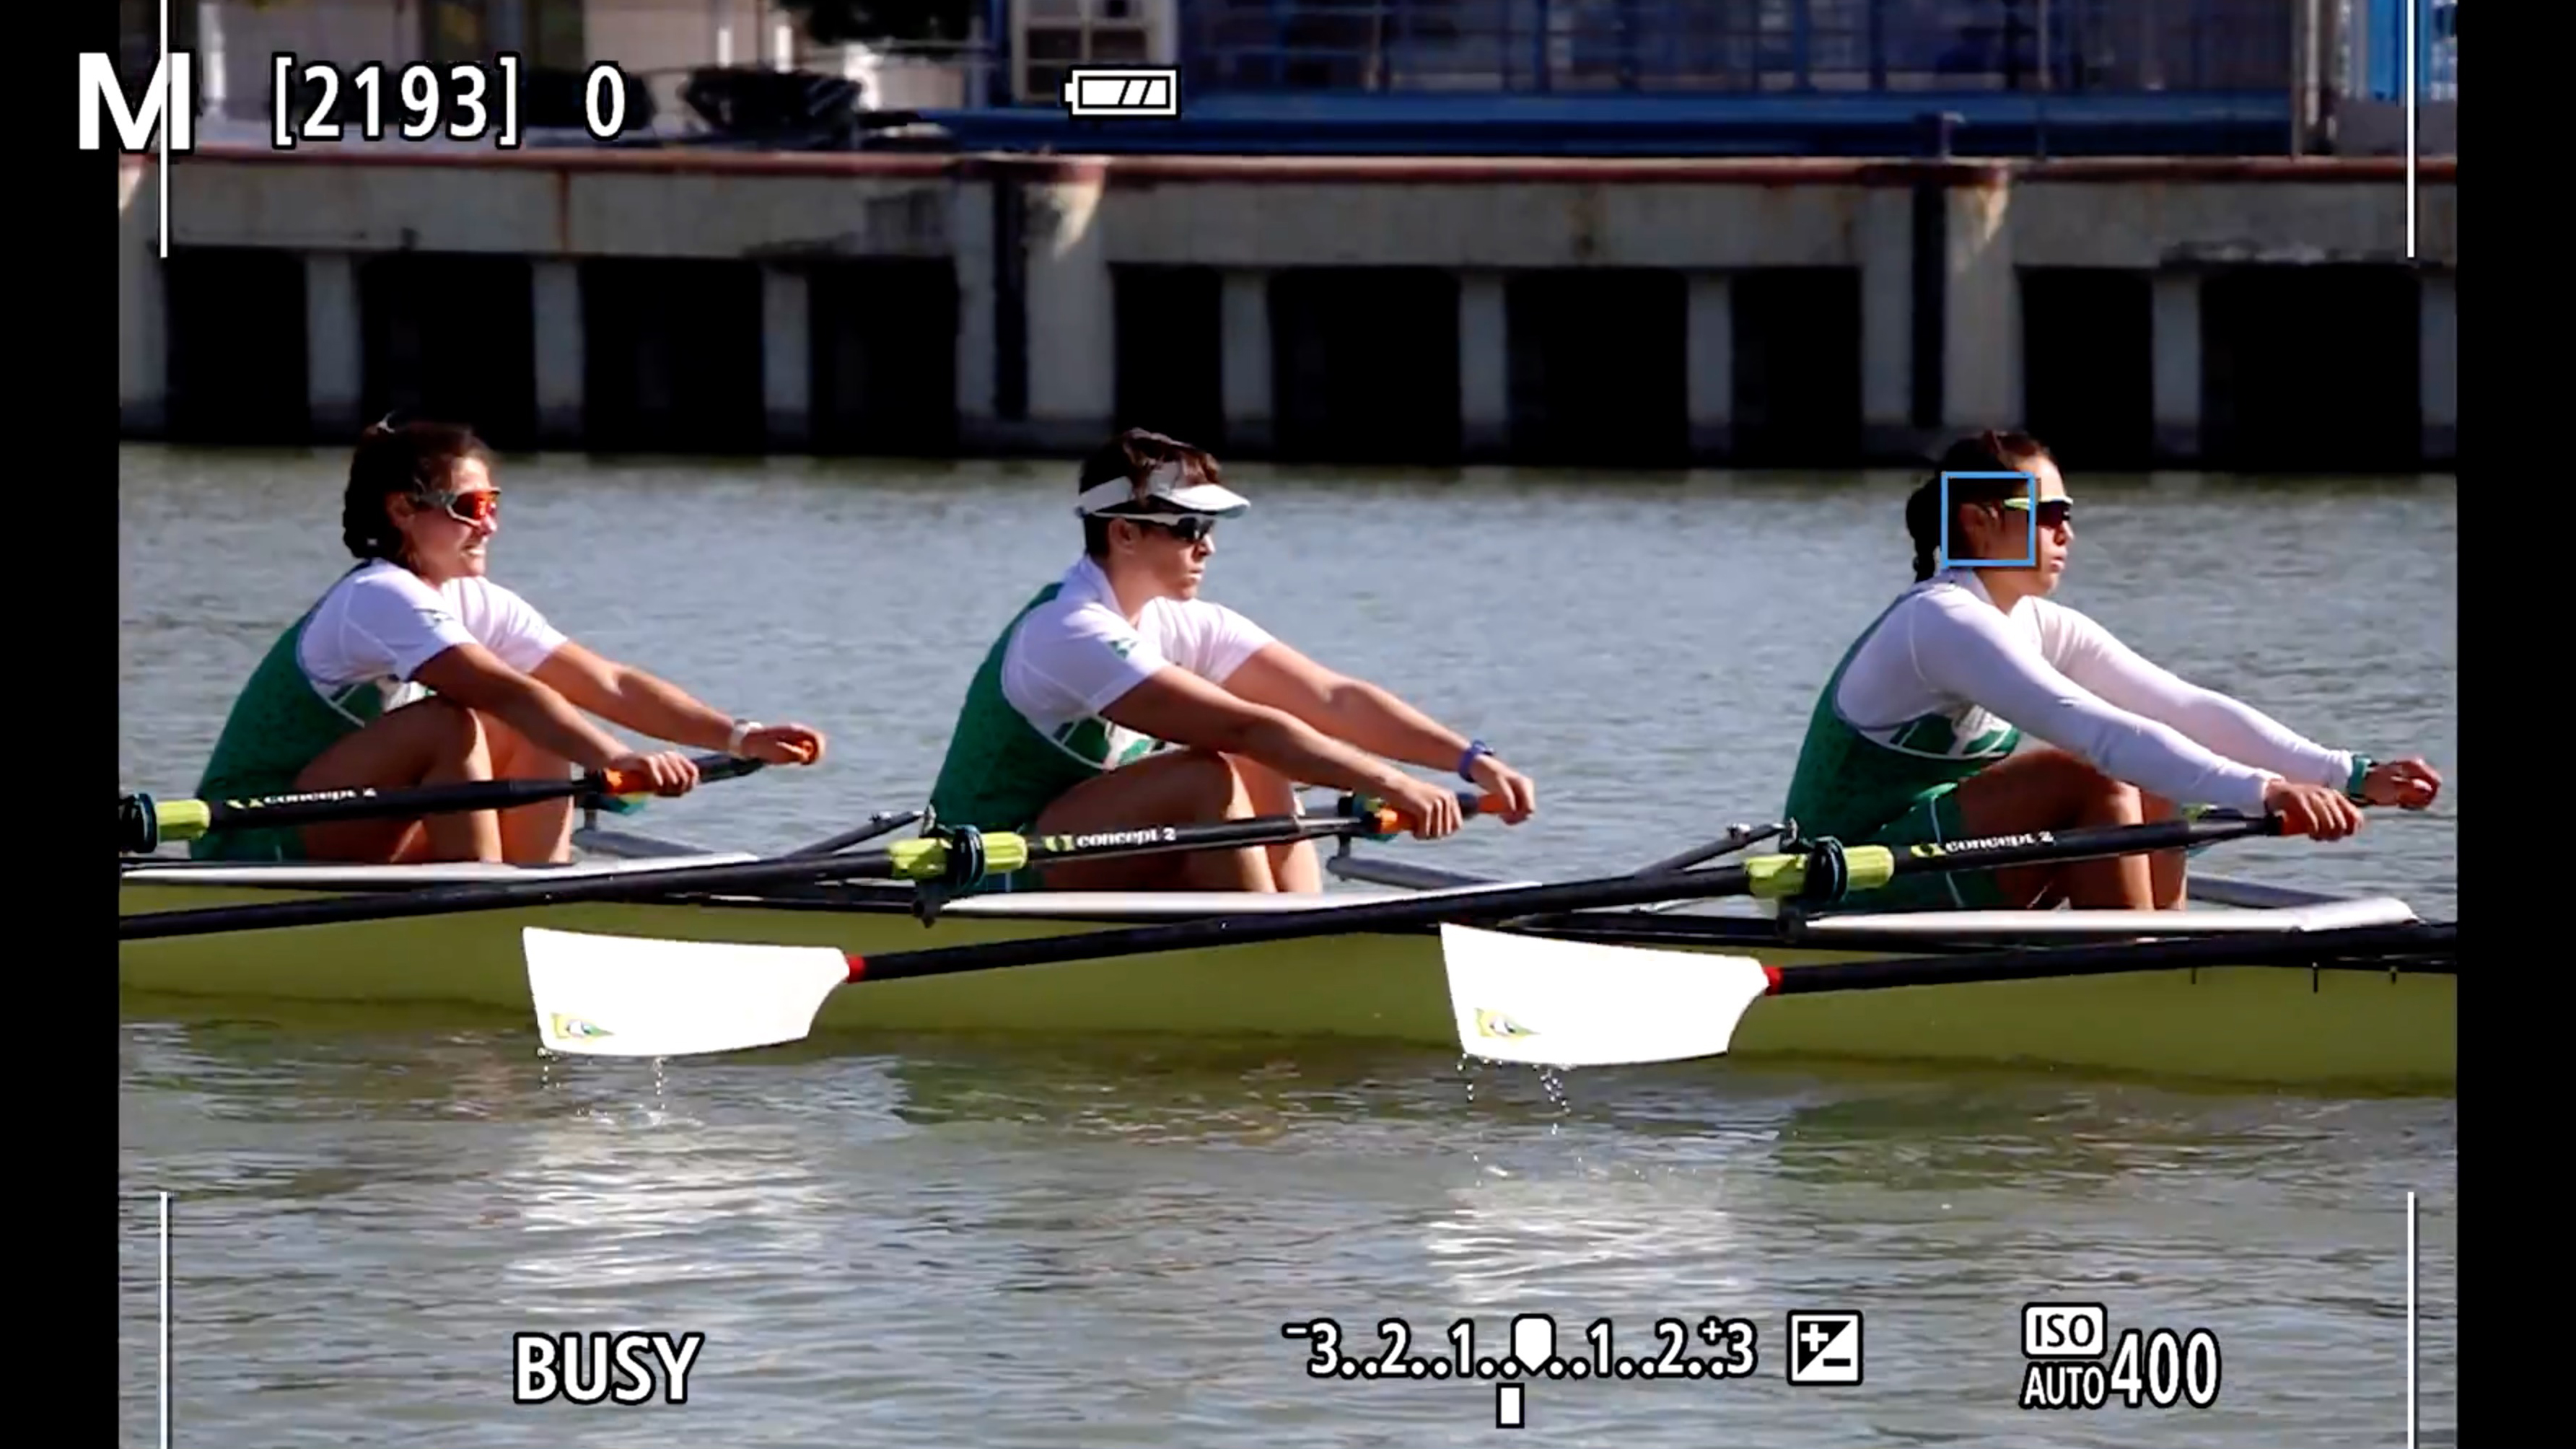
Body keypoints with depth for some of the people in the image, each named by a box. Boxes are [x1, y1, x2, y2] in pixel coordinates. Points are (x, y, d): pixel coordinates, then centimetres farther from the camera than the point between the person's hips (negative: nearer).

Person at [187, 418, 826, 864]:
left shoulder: (476, 604, 7)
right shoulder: (382, 599, -20)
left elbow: (608, 685, 0)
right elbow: (504, 694, -35)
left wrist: (741, 737, -10)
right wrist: (619, 761, -45)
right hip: (257, 845, -9)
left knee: (538, 734, -1)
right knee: (447, 725, -29)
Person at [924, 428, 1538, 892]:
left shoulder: (1185, 627, 5)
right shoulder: (1068, 634, -22)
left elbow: (1334, 698, -2)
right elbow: (1242, 728, -30)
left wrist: (1471, 761, -13)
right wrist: (1390, 785, -32)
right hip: (990, 890, -9)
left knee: (1261, 777, -2)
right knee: (1209, 779, -25)